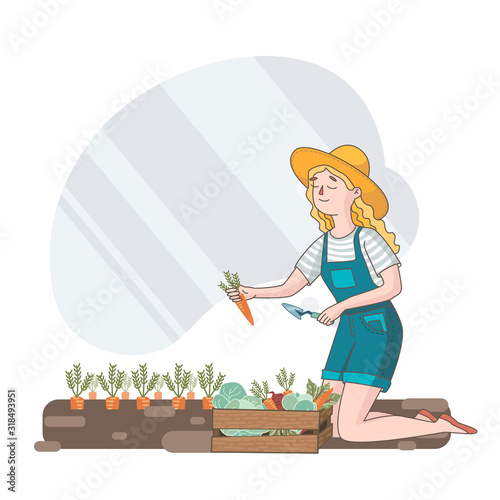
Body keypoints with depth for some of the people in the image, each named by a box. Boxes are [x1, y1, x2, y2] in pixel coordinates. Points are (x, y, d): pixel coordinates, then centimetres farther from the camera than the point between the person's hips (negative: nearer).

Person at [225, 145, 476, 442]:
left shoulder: (367, 238, -13)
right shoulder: (323, 246, 6)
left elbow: (393, 287, -17)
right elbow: (288, 288, 6)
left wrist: (342, 305, -20)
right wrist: (253, 292, -11)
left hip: (380, 331, -7)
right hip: (349, 333, 8)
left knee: (350, 431, -14)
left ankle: (440, 426, 2)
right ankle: (419, 421, 17)